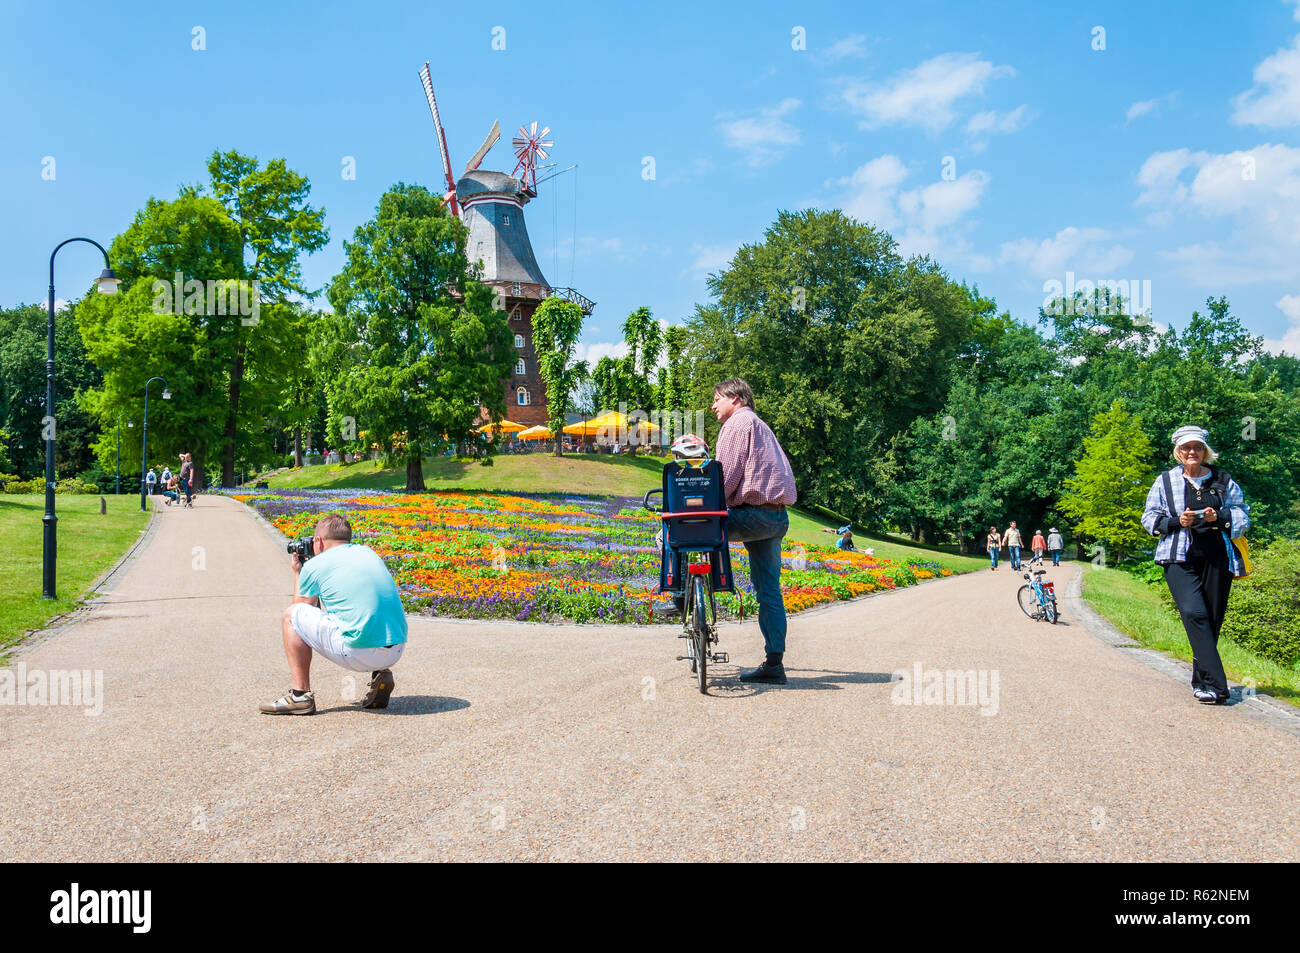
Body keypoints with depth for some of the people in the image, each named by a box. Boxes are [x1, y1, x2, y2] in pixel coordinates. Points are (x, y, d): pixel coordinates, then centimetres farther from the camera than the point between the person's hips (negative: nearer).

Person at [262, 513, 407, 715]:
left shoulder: (314, 565, 4)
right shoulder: (368, 552, 19)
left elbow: (300, 608, 20)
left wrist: (297, 572, 36)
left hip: (359, 654, -6)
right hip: (397, 650, 6)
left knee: (290, 616, 13)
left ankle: (300, 695, 7)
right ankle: (380, 674, 15)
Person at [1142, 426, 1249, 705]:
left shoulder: (1223, 481, 13)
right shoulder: (1165, 481, 10)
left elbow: (1243, 516, 13)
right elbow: (1150, 518, 10)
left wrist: (1220, 517, -8)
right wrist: (1176, 521, -9)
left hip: (1217, 558, 2)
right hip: (1180, 558, -2)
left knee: (1212, 619, 2)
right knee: (1194, 613, -20)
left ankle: (1201, 681, 18)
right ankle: (1214, 684, -23)